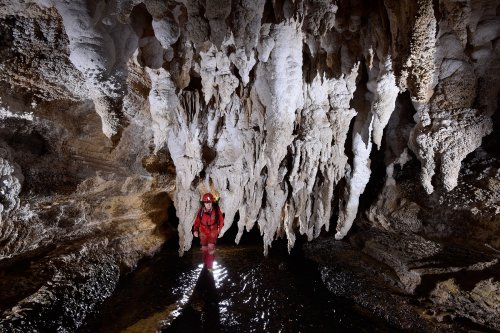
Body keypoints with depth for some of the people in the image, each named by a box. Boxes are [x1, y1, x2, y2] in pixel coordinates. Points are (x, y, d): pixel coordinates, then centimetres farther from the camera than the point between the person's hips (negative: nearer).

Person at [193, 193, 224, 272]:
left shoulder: (216, 210, -21)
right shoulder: (201, 210, -18)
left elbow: (221, 220, -4)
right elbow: (197, 221, -6)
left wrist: (219, 230, 5)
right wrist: (195, 230, -20)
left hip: (213, 232, -2)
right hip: (203, 232, 2)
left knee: (211, 248, -13)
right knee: (204, 248, 13)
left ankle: (209, 266, -1)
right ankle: (205, 262, 37)